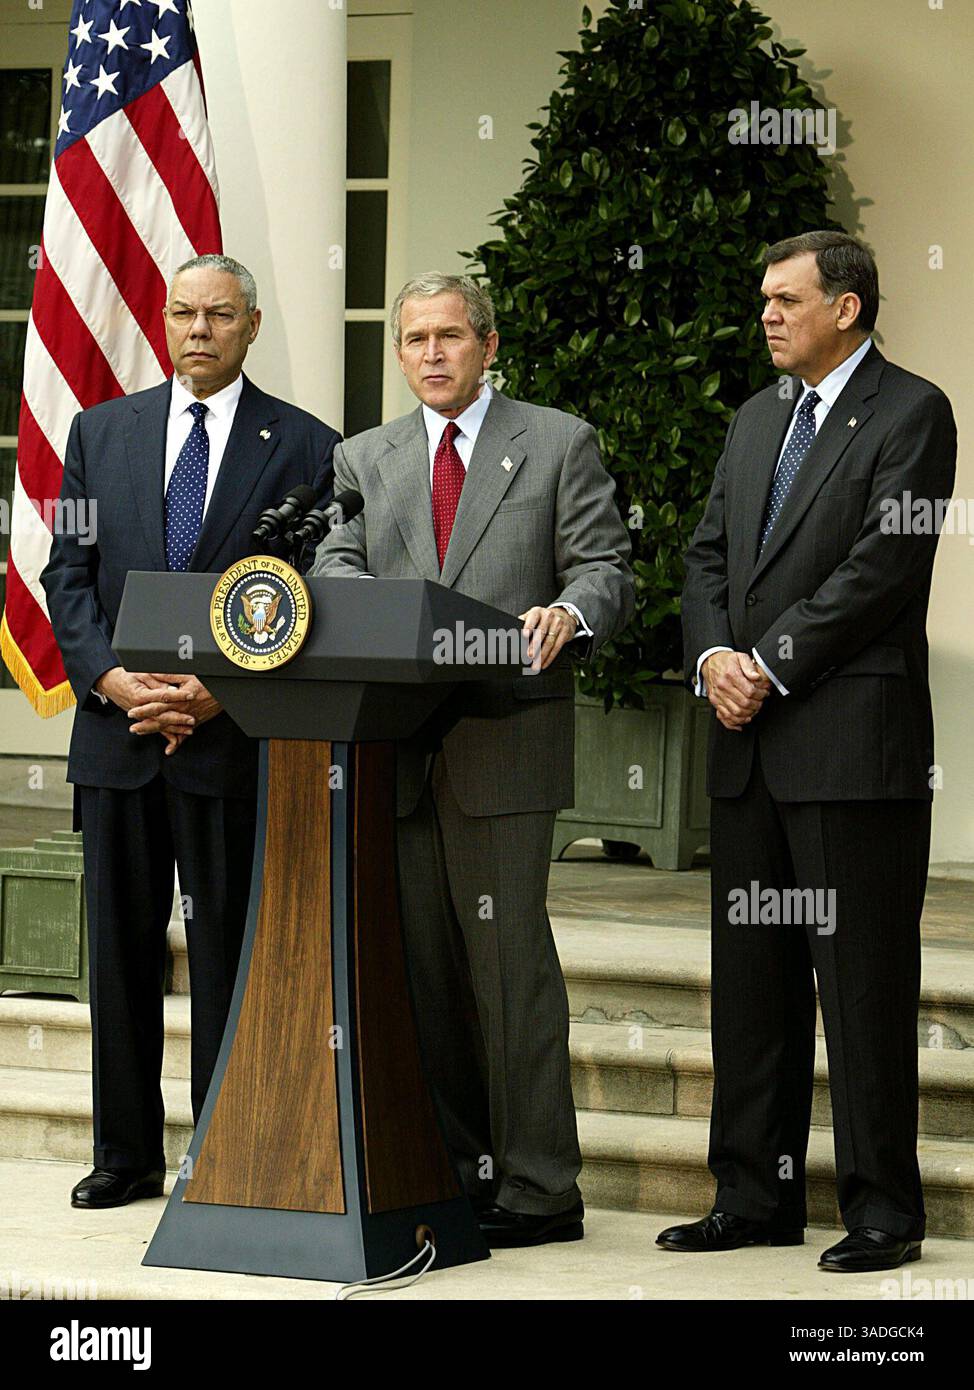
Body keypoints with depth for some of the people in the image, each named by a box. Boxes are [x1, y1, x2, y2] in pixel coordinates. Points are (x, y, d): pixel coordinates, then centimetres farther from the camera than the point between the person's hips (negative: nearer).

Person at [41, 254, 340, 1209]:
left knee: (229, 952, 1)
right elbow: (68, 575, 7)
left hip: (234, 738, -3)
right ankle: (126, 1155, 16)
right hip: (116, 735, 3)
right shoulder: (101, 432, 11)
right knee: (120, 949, 8)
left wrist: (219, 691, -13)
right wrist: (113, 681, -9)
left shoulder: (305, 447, 2)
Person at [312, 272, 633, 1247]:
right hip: (396, 745, 4)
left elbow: (605, 571, 1)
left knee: (508, 960, -8)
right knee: (423, 966, 7)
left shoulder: (560, 445, 7)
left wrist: (568, 612, -22)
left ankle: (539, 1190, -3)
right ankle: (453, 1173, 15)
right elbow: (335, 562, 6)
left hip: (504, 741, -4)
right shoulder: (363, 459, 18)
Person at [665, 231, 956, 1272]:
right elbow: (709, 552, 16)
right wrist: (713, 654, -3)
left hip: (854, 741, -8)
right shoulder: (757, 418, 19)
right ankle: (756, 1197, 17)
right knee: (751, 979, 10)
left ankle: (883, 1210, 2)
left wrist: (771, 664, -13)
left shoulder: (910, 412, -4)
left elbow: (885, 563, -14)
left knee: (864, 981, -4)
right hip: (752, 746, 8)